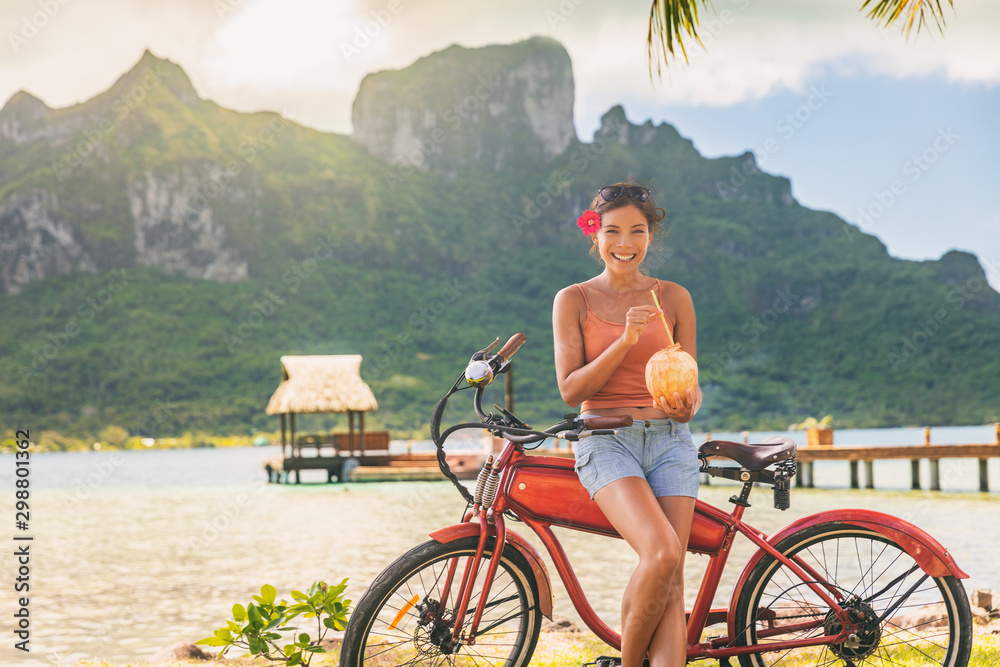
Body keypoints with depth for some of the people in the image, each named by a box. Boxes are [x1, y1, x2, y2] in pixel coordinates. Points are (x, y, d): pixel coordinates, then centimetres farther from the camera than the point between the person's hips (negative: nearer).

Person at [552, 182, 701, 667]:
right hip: (606, 440, -3)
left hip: (668, 440, 3)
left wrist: (687, 404, -13)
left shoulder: (673, 298, 11)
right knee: (662, 554, -25)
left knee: (672, 581, -9)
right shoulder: (574, 299, 5)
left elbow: (689, 383, 11)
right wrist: (625, 341, -15)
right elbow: (570, 389, -3)